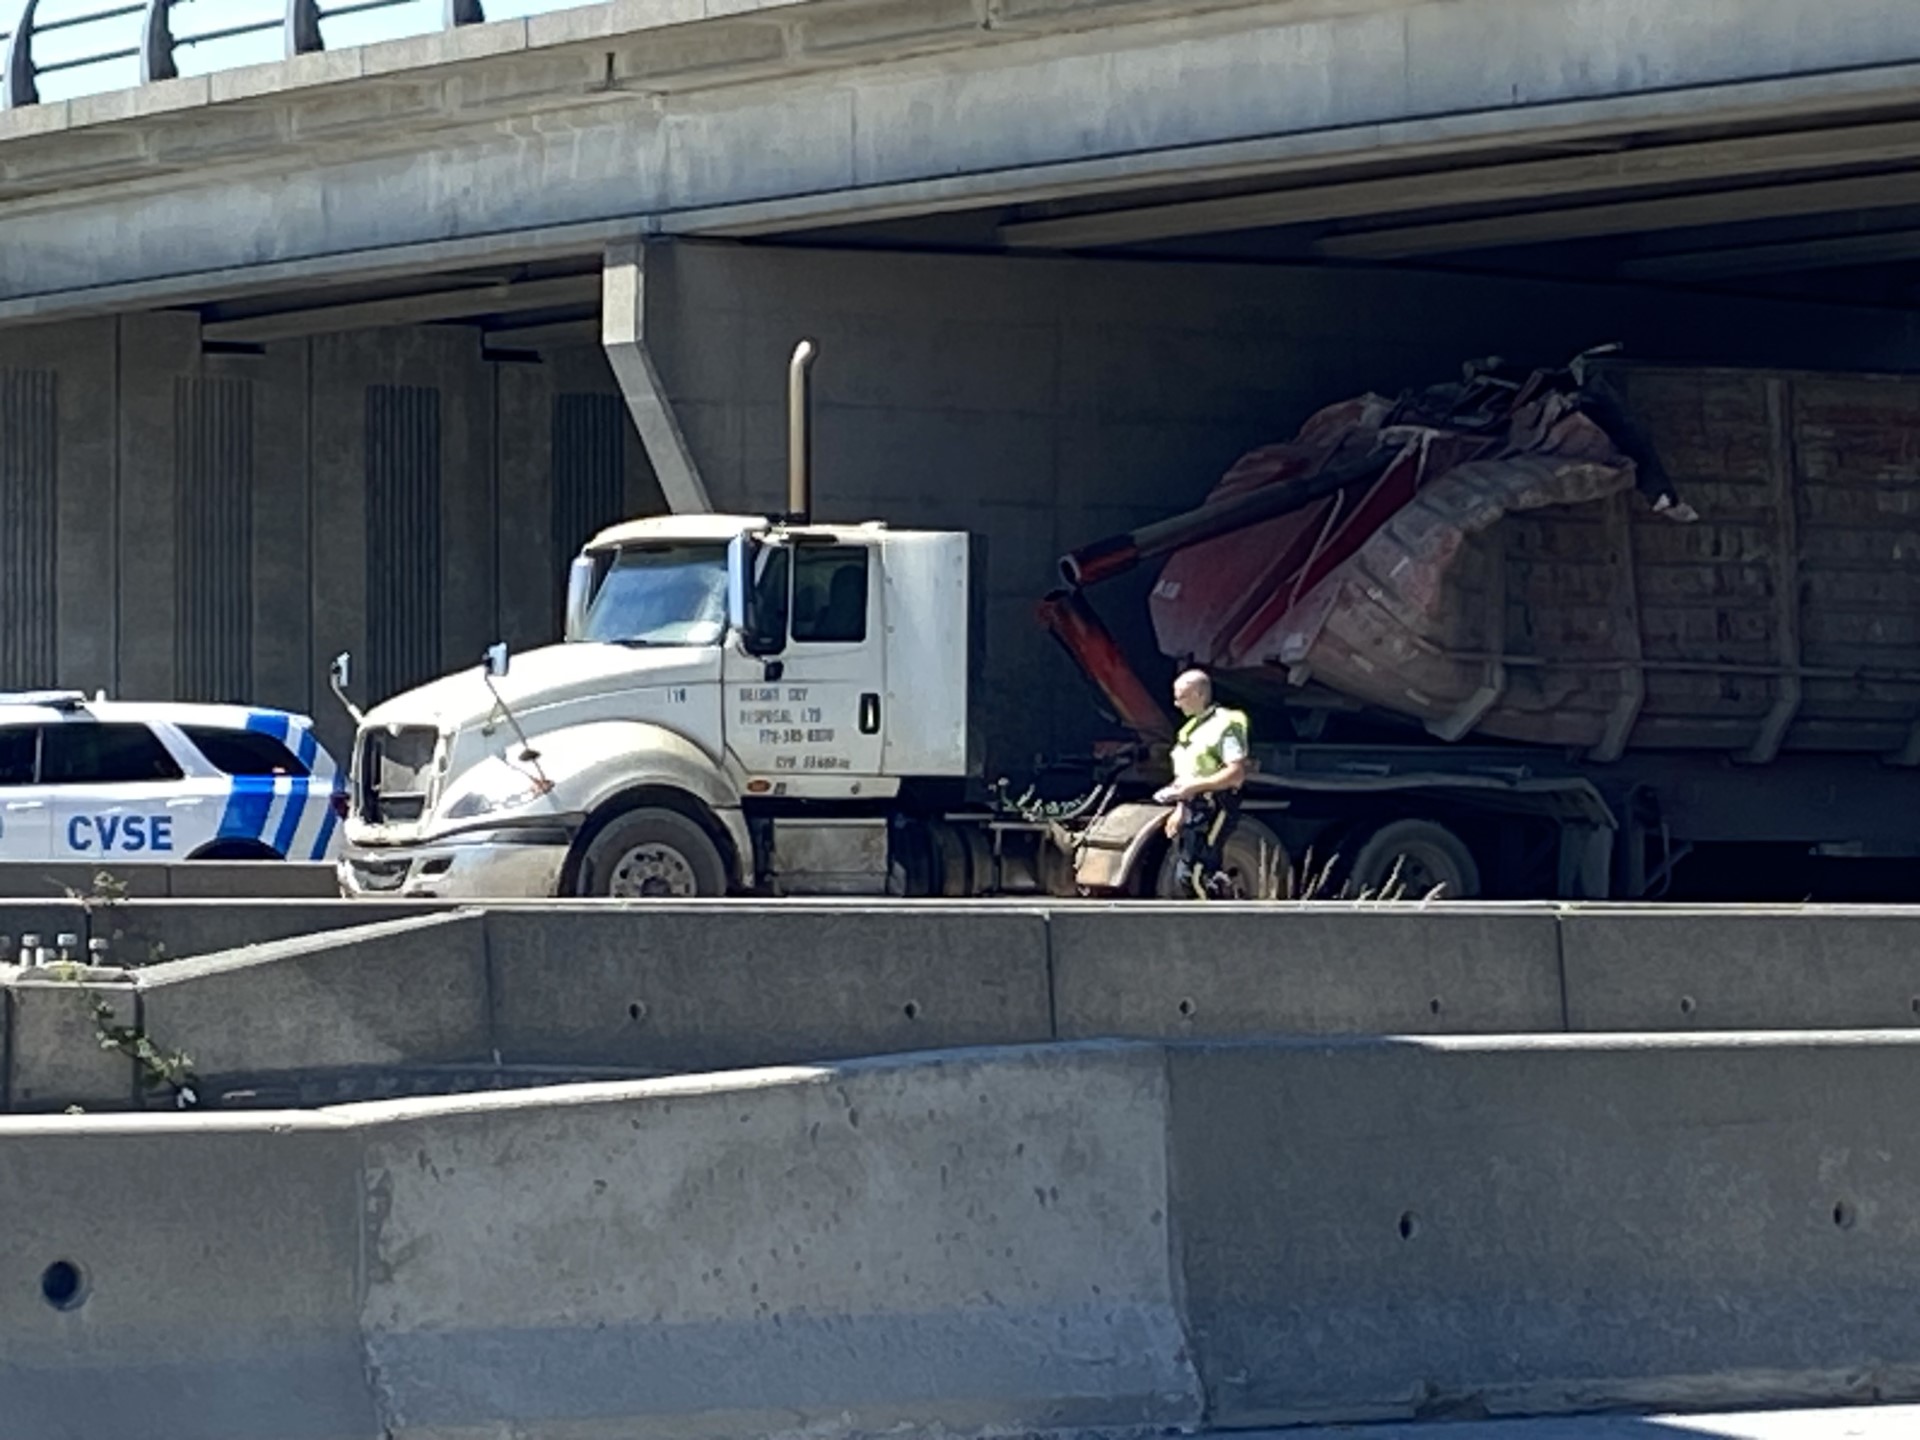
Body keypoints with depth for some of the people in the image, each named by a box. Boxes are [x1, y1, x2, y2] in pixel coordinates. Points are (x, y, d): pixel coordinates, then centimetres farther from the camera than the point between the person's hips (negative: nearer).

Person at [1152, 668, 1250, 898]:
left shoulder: (1224, 725, -14)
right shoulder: (1192, 728, 17)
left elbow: (1237, 774, -21)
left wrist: (1194, 786, -23)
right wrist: (1180, 811, 18)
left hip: (1213, 809, -10)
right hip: (1192, 809, 10)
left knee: (1191, 873, -15)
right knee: (1182, 874, 10)